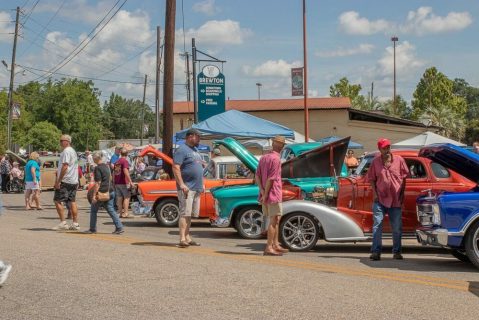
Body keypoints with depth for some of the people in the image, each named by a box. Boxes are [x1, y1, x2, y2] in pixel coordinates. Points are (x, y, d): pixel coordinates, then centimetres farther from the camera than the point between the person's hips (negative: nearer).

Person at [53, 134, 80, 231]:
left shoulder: (66, 151, -12)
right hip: (74, 181, 9)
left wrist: (58, 181, -19)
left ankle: (63, 223, -7)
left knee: (57, 201, -4)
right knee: (72, 202, 9)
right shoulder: (73, 151, 18)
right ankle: (75, 224, 8)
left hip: (65, 181, -9)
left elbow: (65, 167, -20)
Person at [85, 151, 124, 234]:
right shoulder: (106, 166, 13)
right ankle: (119, 227, -5)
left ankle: (92, 229, 14)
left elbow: (98, 183, -17)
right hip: (110, 191, 7)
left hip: (102, 192, -7)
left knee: (93, 210, 9)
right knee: (111, 210, 6)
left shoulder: (98, 168, -12)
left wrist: (94, 195, -18)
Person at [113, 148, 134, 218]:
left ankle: (120, 212, 12)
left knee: (119, 198, 9)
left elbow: (114, 172, 18)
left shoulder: (116, 162, 14)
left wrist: (114, 182, 26)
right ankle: (125, 213, -8)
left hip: (117, 183, 7)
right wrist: (130, 181, -24)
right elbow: (125, 171, -23)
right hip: (124, 183, -7)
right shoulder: (125, 161, -10)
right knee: (127, 197, -2)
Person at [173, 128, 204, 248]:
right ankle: (182, 239, -12)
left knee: (190, 214, 11)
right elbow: (175, 168, -16)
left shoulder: (195, 150, 20)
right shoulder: (182, 150, -9)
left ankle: (187, 237, 16)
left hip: (196, 188, 9)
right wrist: (181, 184, -22)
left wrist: (202, 184, 19)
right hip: (187, 188, -9)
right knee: (185, 213, -11)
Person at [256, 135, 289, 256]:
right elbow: (271, 179, -18)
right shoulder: (276, 159, -14)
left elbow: (257, 176, 7)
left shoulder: (263, 157, 13)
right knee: (274, 221, -4)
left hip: (265, 195, 9)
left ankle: (276, 245, 23)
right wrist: (266, 195, -16)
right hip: (273, 193, -9)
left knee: (276, 220, 17)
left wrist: (262, 191, -2)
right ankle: (269, 248, -4)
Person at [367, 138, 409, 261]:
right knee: (377, 225, -7)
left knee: (397, 228, 9)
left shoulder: (399, 160, 1)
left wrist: (401, 193, 1)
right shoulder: (375, 162, 3)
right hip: (380, 199, 0)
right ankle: (376, 252, -5)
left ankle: (397, 252, 21)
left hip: (396, 199, 1)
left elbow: (404, 177, 6)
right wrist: (375, 193, -3)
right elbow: (371, 179, 7)